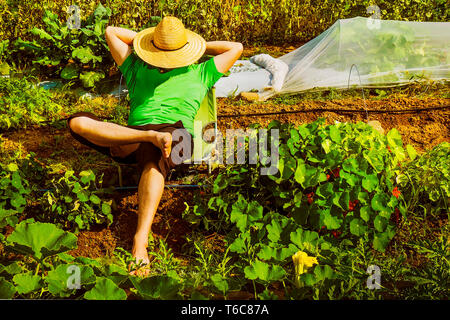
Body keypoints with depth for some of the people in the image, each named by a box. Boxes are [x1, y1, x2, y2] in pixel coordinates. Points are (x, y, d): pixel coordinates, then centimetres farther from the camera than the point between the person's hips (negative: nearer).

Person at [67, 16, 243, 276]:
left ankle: (141, 240, -59)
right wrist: (144, 55, 44)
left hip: (176, 133, -3)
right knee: (77, 121, -23)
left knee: (153, 163, -43)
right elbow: (110, 32, 43)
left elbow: (236, 48, 34)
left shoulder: (199, 73, 32)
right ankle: (150, 136, -35)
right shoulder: (137, 69, 35)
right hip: (135, 132, 3)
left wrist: (202, 47, 39)